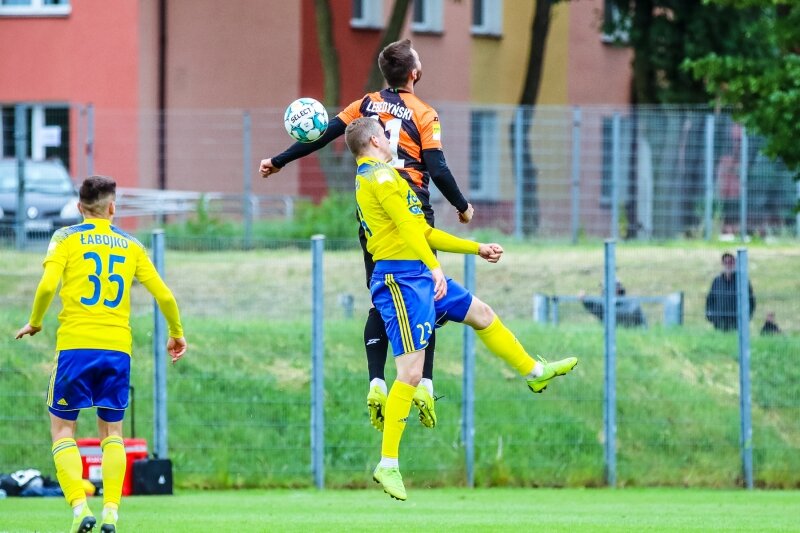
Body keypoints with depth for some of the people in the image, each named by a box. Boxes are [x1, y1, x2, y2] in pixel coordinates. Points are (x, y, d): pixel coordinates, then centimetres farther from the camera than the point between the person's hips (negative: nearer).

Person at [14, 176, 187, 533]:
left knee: (62, 427, 5)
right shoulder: (131, 246, 11)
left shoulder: (67, 238, 3)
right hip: (118, 347, 3)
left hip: (75, 345, -2)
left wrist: (34, 323, 7)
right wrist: (176, 333, 26)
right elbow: (164, 295, 9)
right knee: (112, 430, 12)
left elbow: (47, 286, -11)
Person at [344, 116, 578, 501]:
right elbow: (407, 226, -24)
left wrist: (477, 249, 29)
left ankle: (535, 372, 43)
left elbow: (421, 232, 26)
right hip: (401, 277, -10)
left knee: (481, 314, 24)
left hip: (420, 275, 10)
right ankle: (388, 465, -11)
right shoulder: (380, 175, -10)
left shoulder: (372, 178, 22)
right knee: (411, 372, -13)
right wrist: (434, 267, -34)